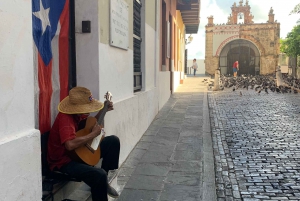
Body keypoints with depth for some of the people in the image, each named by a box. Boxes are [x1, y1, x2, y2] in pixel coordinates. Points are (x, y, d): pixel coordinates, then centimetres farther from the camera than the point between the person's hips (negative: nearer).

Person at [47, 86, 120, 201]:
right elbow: (70, 145, -43)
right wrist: (94, 134, -30)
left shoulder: (78, 113, -1)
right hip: (64, 161, -10)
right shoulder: (65, 118, -28)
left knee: (113, 141, 6)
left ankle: (103, 182, 10)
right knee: (99, 175, -34)